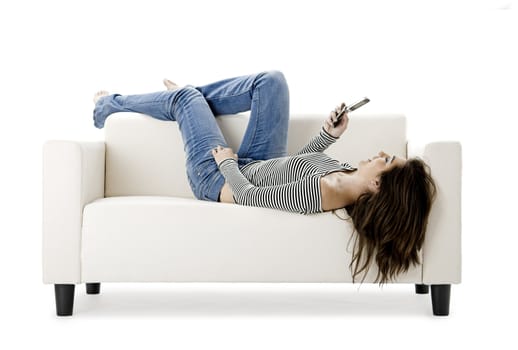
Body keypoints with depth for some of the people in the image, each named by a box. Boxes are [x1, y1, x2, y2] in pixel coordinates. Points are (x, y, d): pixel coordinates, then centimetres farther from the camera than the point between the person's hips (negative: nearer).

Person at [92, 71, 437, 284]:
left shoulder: (322, 192, -45)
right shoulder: (348, 178, -20)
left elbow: (246, 196, -33)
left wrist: (228, 162, -17)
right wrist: (330, 135, -14)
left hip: (219, 178, -7)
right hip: (258, 165, 7)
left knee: (184, 97, 9)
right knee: (271, 81, 6)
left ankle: (109, 106, 43)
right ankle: (192, 99, 34)